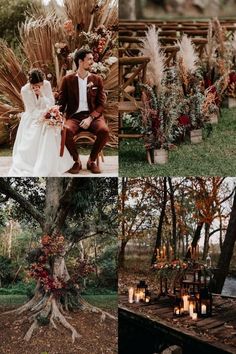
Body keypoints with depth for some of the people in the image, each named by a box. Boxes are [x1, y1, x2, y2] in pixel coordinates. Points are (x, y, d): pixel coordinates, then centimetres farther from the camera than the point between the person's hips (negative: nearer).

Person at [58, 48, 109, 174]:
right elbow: (61, 102, 8)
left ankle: (92, 160, -7)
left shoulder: (97, 79, 10)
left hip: (93, 115, 1)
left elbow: (101, 104, 5)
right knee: (66, 131, -35)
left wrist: (90, 118, -12)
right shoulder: (67, 80, 7)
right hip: (74, 116, -1)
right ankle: (76, 161, -10)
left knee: (104, 131, -32)